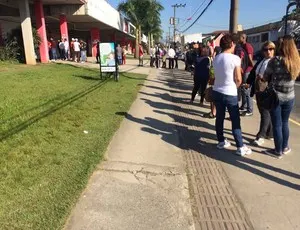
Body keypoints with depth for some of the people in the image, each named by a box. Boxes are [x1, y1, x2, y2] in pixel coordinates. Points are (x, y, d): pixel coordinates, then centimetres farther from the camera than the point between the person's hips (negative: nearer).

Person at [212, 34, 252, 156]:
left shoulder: (216, 58, 4)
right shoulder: (235, 58, -13)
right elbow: (238, 79, -10)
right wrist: (234, 87, 7)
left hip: (217, 91, 6)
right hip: (230, 94, -6)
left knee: (219, 117, 15)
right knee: (235, 121, 3)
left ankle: (221, 141, 26)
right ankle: (240, 147, 9)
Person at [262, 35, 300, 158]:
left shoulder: (275, 60, -15)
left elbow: (265, 77, -5)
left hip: (275, 96, -4)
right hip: (290, 97, 5)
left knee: (277, 125, 5)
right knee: (284, 123, 19)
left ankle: (278, 151, 15)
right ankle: (284, 148, 31)